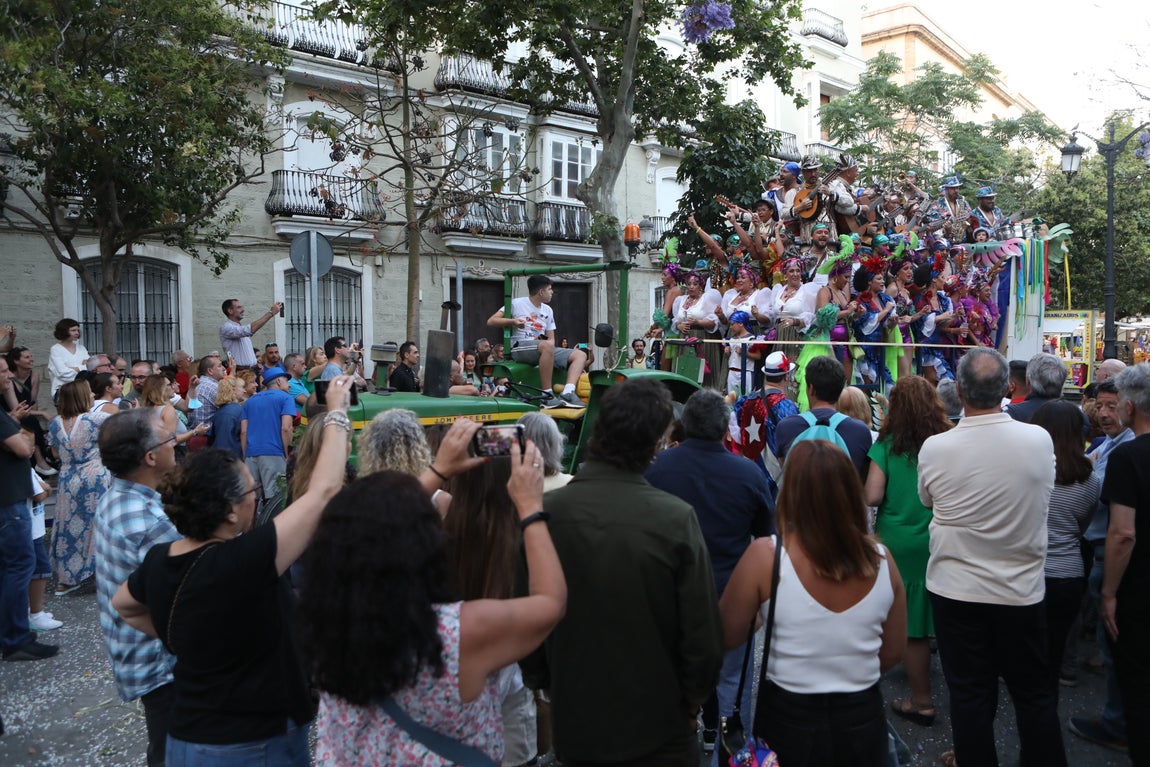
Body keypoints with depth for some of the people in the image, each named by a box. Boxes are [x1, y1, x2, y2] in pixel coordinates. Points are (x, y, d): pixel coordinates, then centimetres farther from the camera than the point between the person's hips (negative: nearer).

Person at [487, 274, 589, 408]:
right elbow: (491, 321, 0)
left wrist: (549, 342, -6)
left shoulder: (547, 310, 21)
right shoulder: (517, 304, 3)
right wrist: (513, 321, -16)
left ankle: (567, 393, -32)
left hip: (543, 350, 7)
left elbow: (551, 340, 19)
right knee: (547, 346, -40)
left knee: (581, 355, -9)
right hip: (520, 349, -7)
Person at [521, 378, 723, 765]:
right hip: (657, 728, -2)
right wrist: (692, 702, 3)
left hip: (573, 723, 2)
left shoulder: (545, 512, -16)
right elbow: (703, 635, -16)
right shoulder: (676, 518, -22)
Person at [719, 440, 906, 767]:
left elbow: (727, 637, -9)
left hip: (789, 719, -2)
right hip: (863, 720, 3)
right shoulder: (881, 559, -10)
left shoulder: (765, 556, -21)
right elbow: (893, 653, 2)